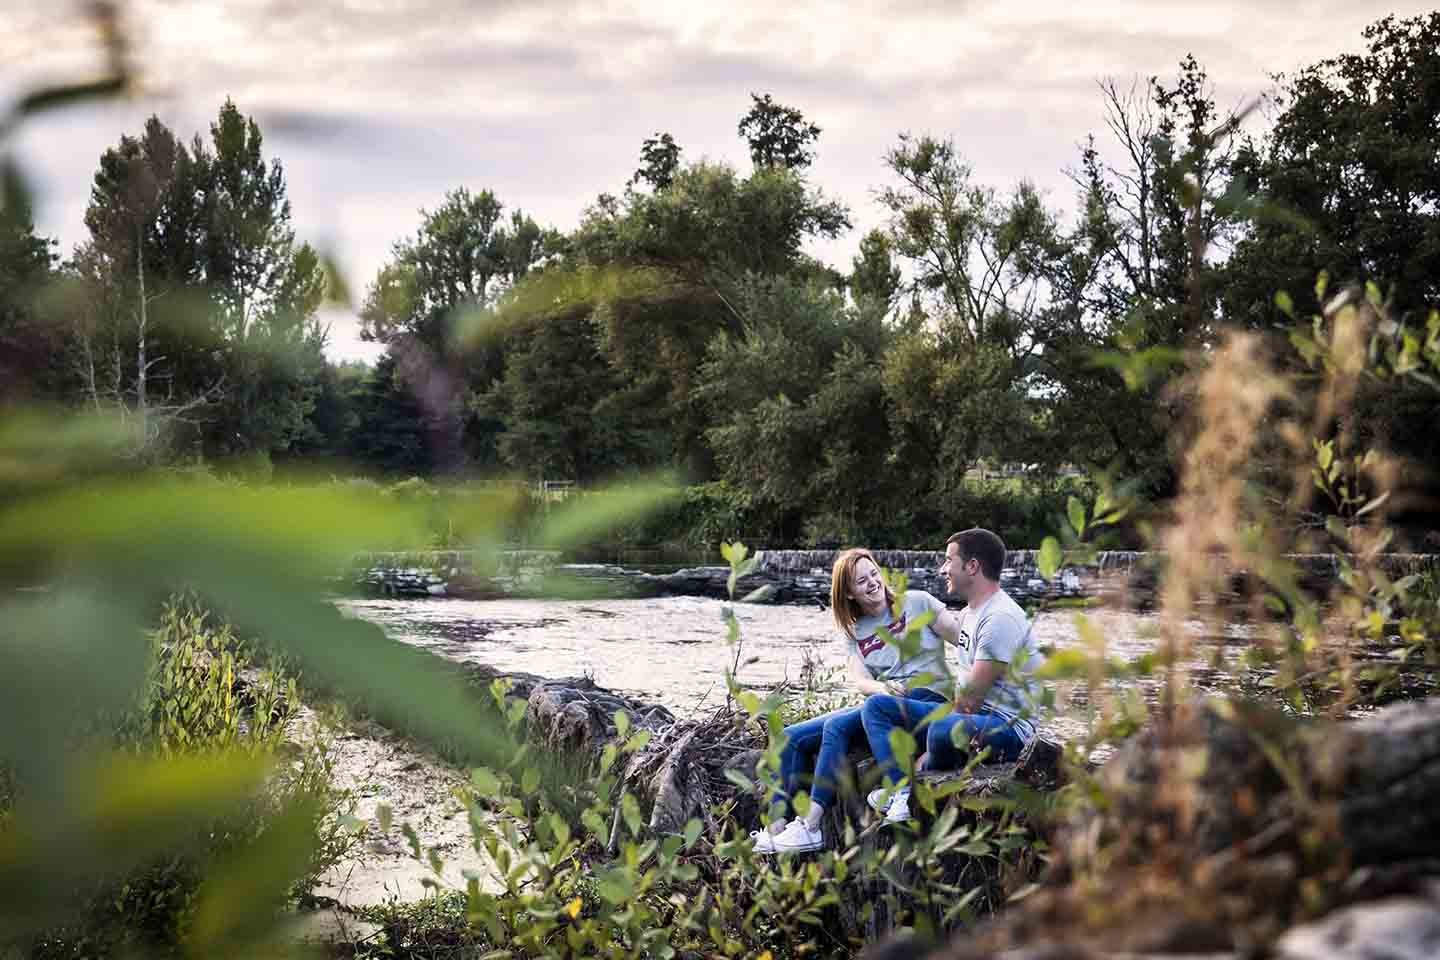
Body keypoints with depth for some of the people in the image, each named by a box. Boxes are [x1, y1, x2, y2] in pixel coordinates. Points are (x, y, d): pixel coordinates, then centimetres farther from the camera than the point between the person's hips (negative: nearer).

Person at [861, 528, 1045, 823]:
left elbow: (970, 698, -19)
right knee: (876, 706, 3)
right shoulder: (972, 612, 14)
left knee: (945, 730, -41)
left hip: (1007, 729, -10)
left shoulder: (1001, 619, -18)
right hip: (970, 718, 10)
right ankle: (901, 792, -19)